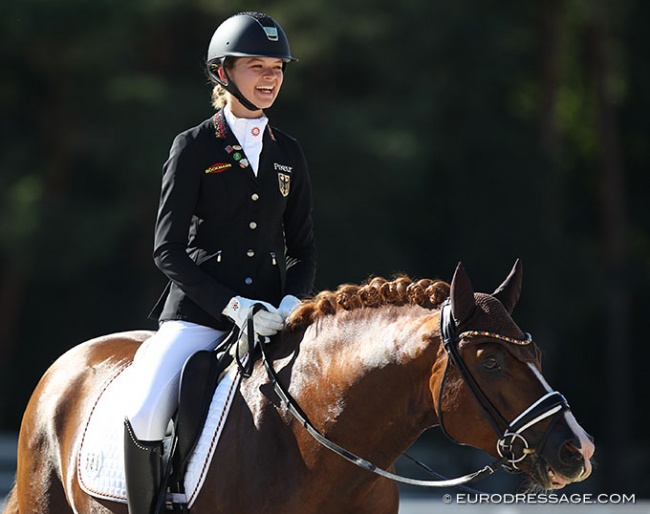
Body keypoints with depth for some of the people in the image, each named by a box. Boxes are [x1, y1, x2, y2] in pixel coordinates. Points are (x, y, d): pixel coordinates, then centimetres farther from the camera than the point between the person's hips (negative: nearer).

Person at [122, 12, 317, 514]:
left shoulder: (288, 153, 13)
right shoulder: (194, 147, 0)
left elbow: (303, 248, 16)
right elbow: (168, 249, -4)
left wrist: (293, 300, -5)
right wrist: (231, 304, -16)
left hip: (270, 316, 4)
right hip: (197, 311, -4)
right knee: (145, 414, -27)